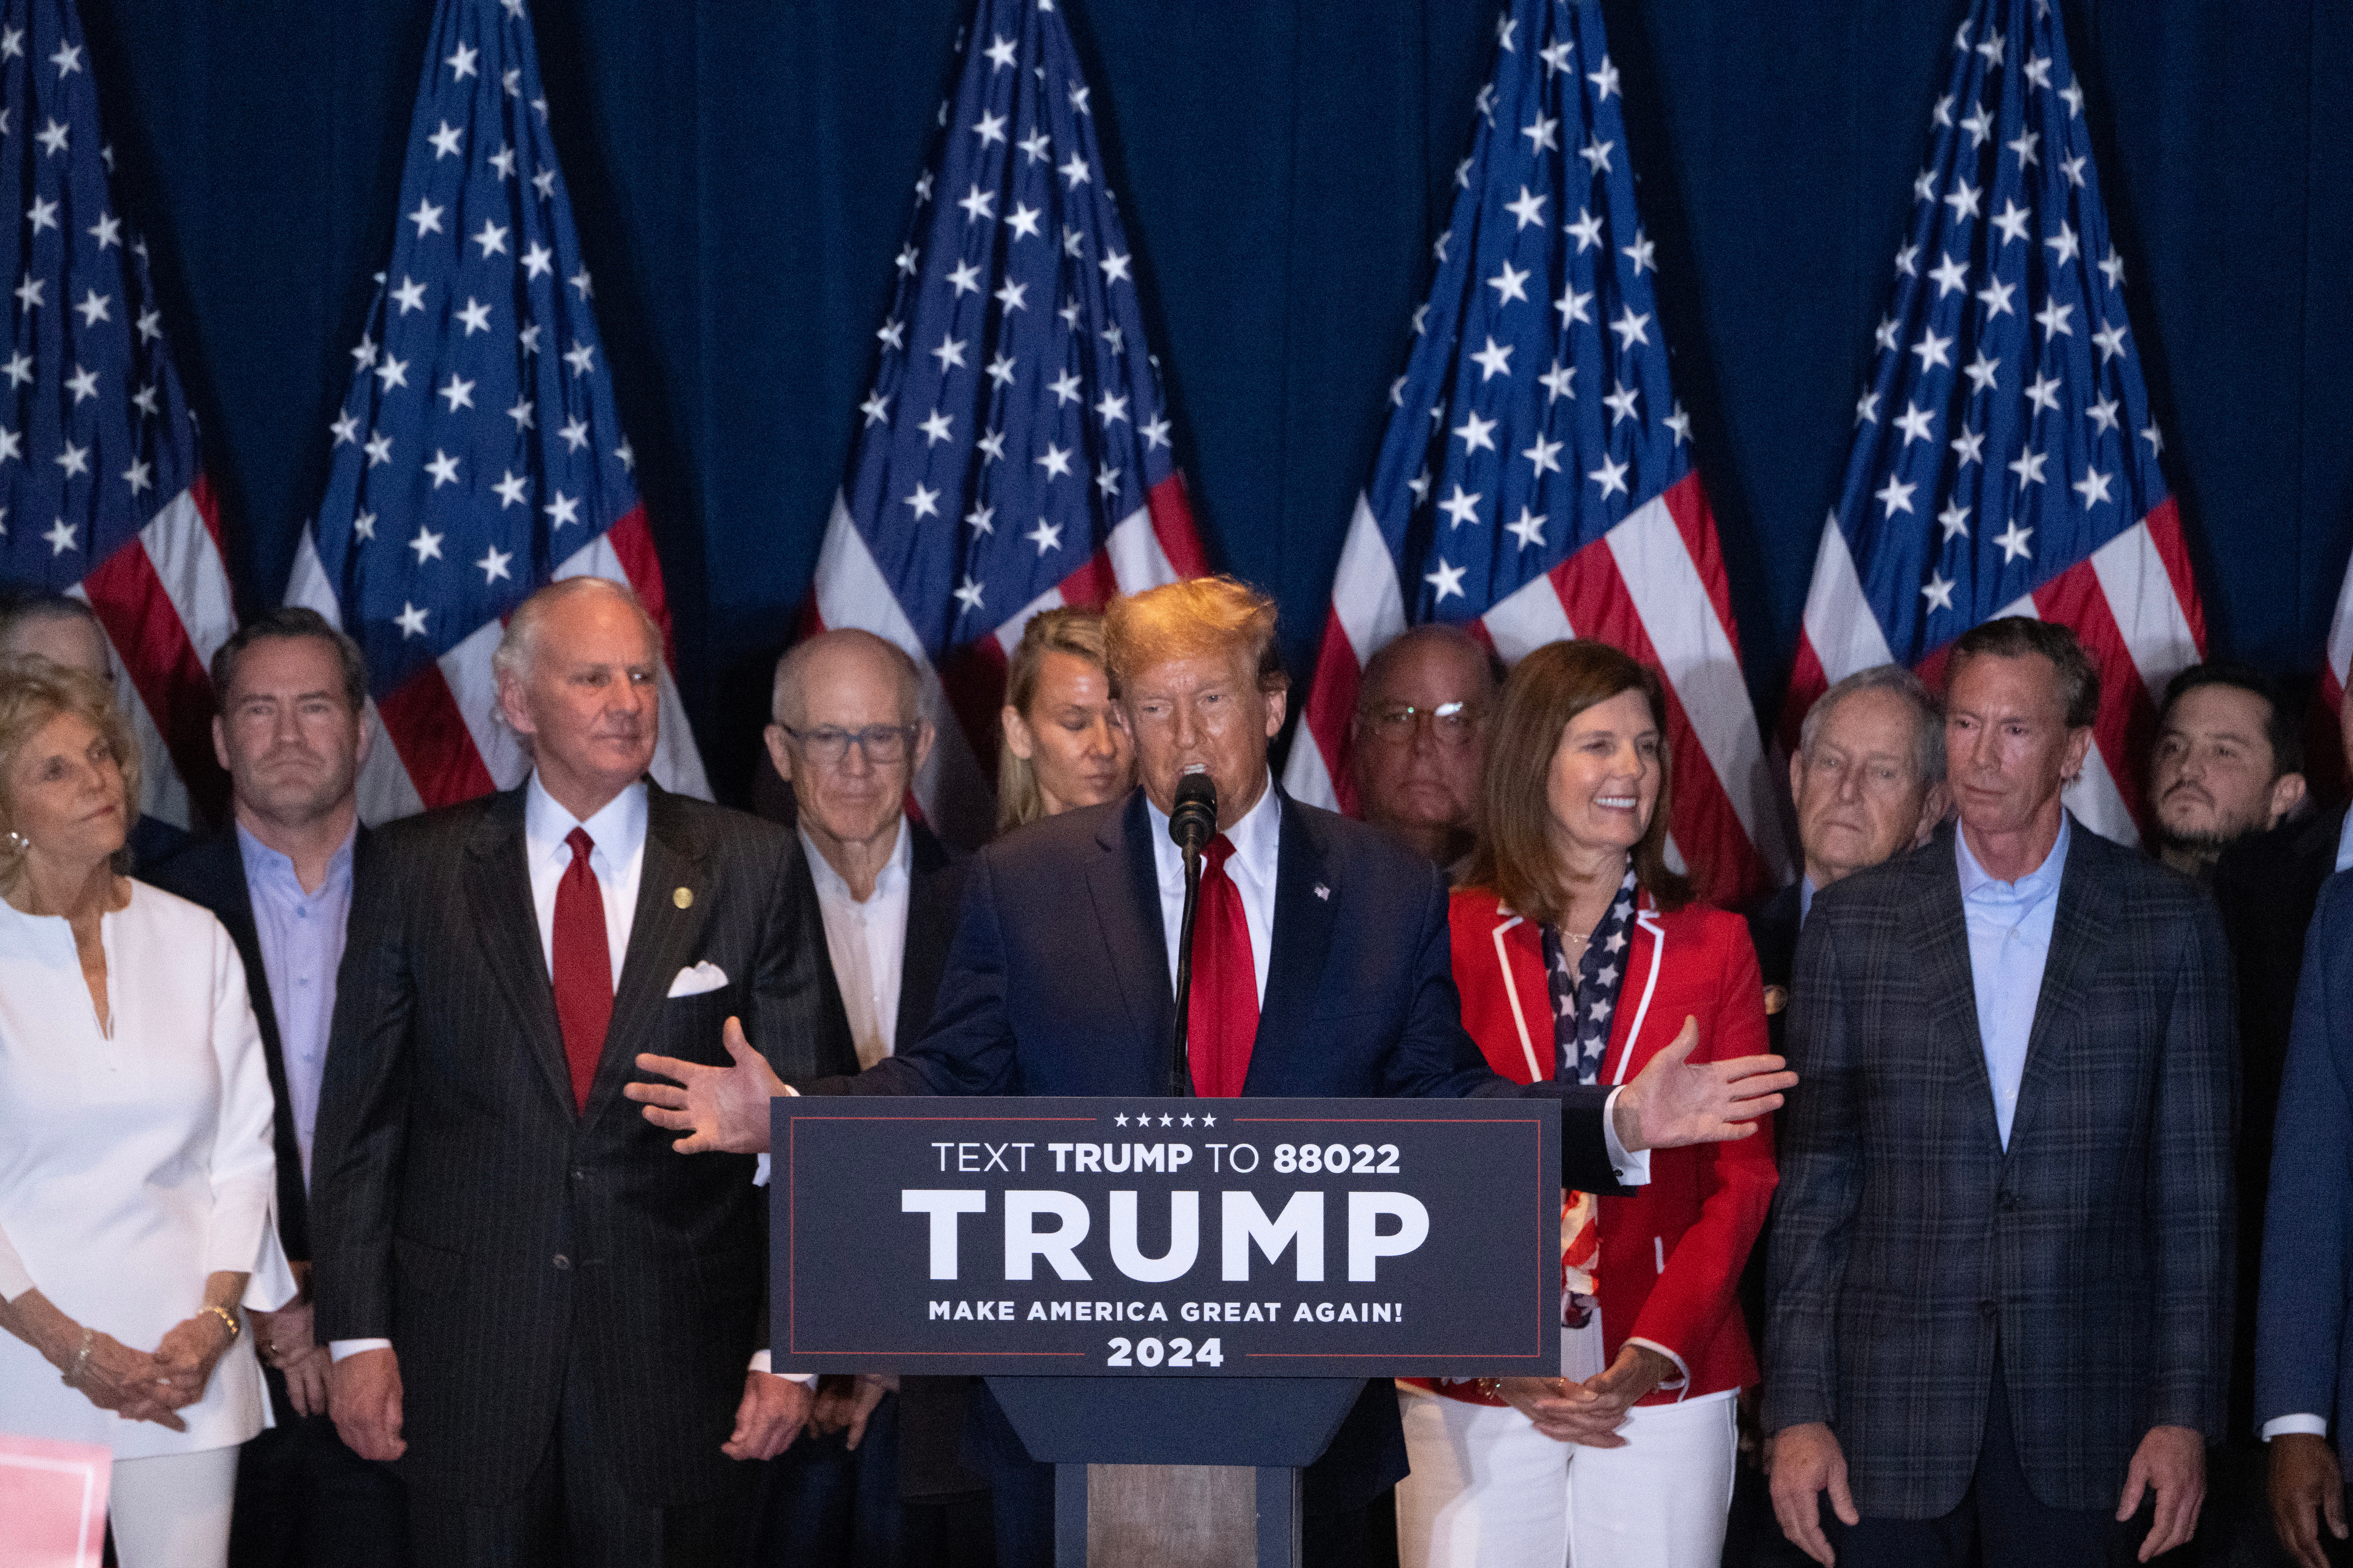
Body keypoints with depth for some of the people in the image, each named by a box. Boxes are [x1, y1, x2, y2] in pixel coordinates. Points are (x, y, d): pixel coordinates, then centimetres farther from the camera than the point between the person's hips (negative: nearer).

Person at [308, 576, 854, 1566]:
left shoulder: (752, 868, 4)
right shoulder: (418, 870, 5)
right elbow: (360, 1120, 5)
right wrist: (357, 1336, -1)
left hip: (678, 1359, 0)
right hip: (467, 1361, 0)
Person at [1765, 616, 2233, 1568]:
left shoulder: (2170, 926, 3)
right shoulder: (1853, 923, 5)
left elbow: (2193, 1190, 4)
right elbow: (1812, 1188, 4)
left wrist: (2184, 1414, -2)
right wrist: (1796, 1411, -2)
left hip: (2083, 1412, 0)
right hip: (1892, 1406, 0)